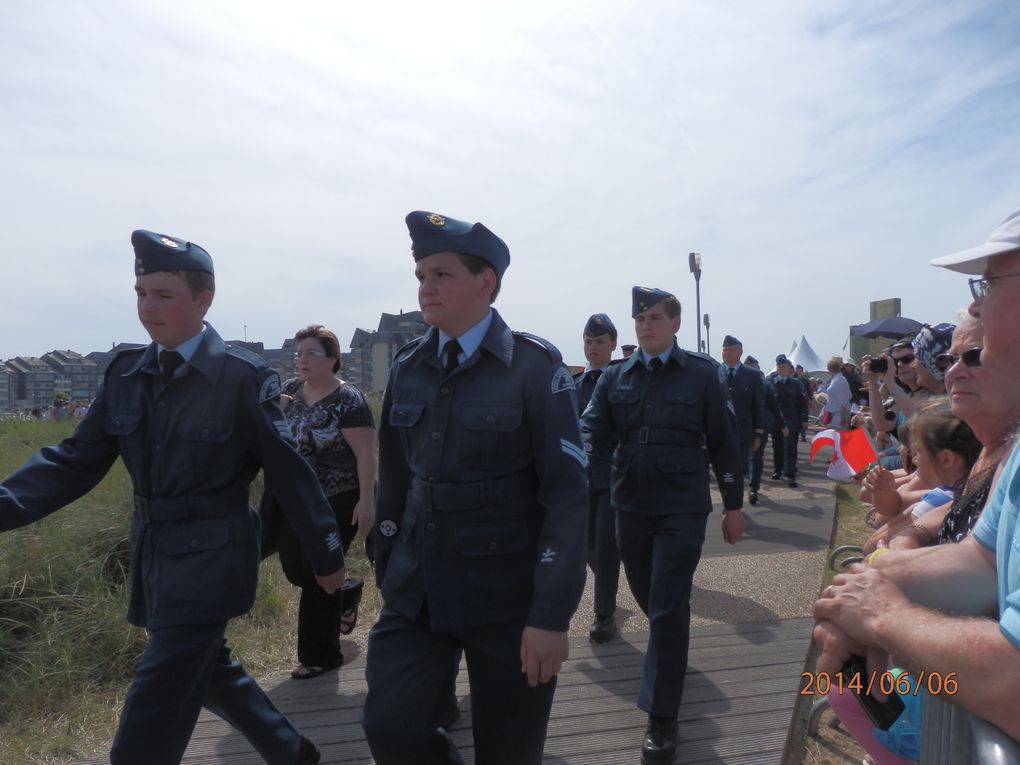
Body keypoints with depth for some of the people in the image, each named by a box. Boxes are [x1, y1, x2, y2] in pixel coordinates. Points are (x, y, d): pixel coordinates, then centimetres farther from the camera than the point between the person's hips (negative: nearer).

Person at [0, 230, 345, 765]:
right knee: (209, 671, 24)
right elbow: (76, 460, 3)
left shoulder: (243, 376, -14)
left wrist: (325, 555, -5)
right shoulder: (126, 374, 3)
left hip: (210, 561, -7)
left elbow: (288, 471, -11)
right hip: (155, 558, 7)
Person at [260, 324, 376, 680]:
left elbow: (366, 453, -17)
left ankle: (320, 655, 21)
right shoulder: (291, 389, 6)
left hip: (337, 502, -7)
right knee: (296, 570, 12)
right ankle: (347, 592, 43)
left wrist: (366, 501, -23)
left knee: (318, 576, 1)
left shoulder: (348, 399, -14)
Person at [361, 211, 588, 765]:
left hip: (508, 597, -3)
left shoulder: (535, 367, -11)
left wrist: (551, 615, -16)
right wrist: (388, 575, 14)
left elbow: (568, 495, -14)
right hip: (417, 590, 4)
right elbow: (395, 481, 11)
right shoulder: (408, 367, 4)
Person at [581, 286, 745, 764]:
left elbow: (723, 441, 0)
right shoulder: (615, 378, 4)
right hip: (630, 505, 4)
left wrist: (733, 505, 1)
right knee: (647, 597, 20)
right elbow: (592, 429, -6)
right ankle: (672, 657, 51)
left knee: (668, 608, -4)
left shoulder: (702, 374, -3)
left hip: (682, 509, -4)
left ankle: (662, 717, 9)